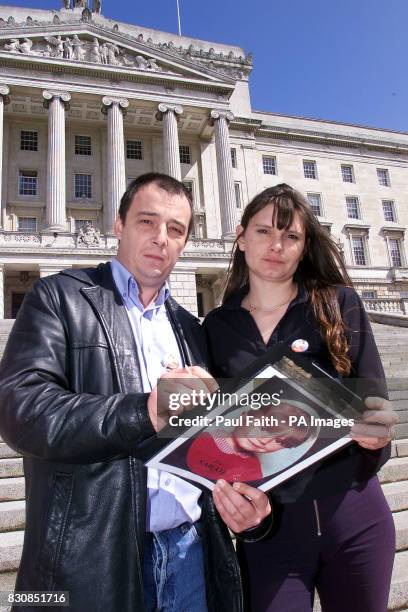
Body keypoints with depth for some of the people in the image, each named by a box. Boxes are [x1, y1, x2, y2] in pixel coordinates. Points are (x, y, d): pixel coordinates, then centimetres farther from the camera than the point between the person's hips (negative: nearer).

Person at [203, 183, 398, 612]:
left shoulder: (339, 304, -2)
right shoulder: (216, 327, 1)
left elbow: (375, 399, -2)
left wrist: (376, 432, -23)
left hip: (353, 512, 1)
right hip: (268, 520, 0)